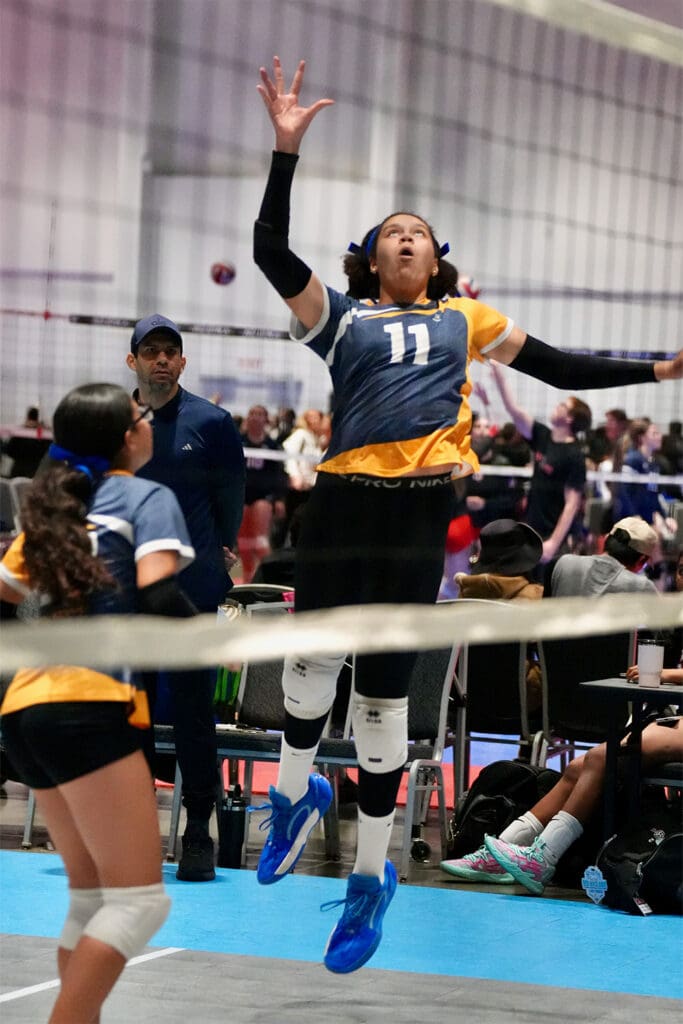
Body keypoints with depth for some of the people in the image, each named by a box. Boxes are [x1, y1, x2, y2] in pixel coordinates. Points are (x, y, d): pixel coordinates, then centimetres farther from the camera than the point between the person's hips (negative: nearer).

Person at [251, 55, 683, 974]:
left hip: (419, 513, 0)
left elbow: (558, 366, 23)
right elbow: (271, 250, -1)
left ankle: (372, 877, 14)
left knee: (383, 693, 2)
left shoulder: (464, 320, 18)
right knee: (309, 661, 7)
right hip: (342, 502, 0)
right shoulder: (341, 317, 13)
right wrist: (287, 148, -9)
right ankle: (297, 794, 38)